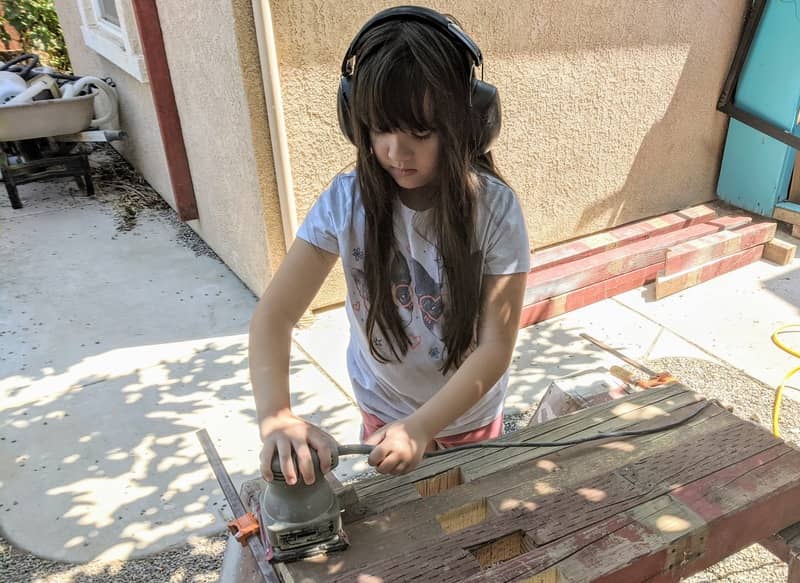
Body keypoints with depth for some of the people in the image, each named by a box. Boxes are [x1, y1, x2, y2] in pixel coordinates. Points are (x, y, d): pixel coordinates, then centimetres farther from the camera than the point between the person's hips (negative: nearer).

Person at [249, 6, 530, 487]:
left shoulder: (495, 208, -24)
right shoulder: (346, 201, -21)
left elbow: (496, 346, -25)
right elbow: (275, 313, -22)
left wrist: (421, 428, -37)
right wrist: (276, 417, -38)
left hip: (470, 417, 0)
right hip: (384, 413, 1)